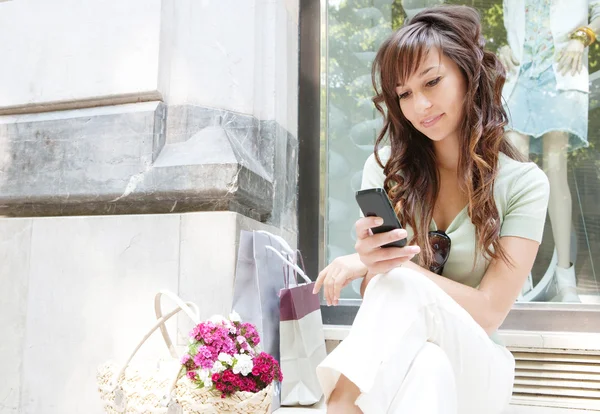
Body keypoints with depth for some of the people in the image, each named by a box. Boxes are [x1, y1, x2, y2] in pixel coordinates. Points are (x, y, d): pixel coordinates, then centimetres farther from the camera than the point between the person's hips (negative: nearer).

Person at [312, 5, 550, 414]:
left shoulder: (524, 183, -5)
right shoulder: (386, 166, -1)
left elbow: (488, 312, -11)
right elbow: (376, 293, -2)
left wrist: (391, 267, -24)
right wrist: (371, 259, -27)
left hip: (475, 369, 0)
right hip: (391, 362, 1)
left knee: (404, 286, -32)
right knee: (426, 366, -36)